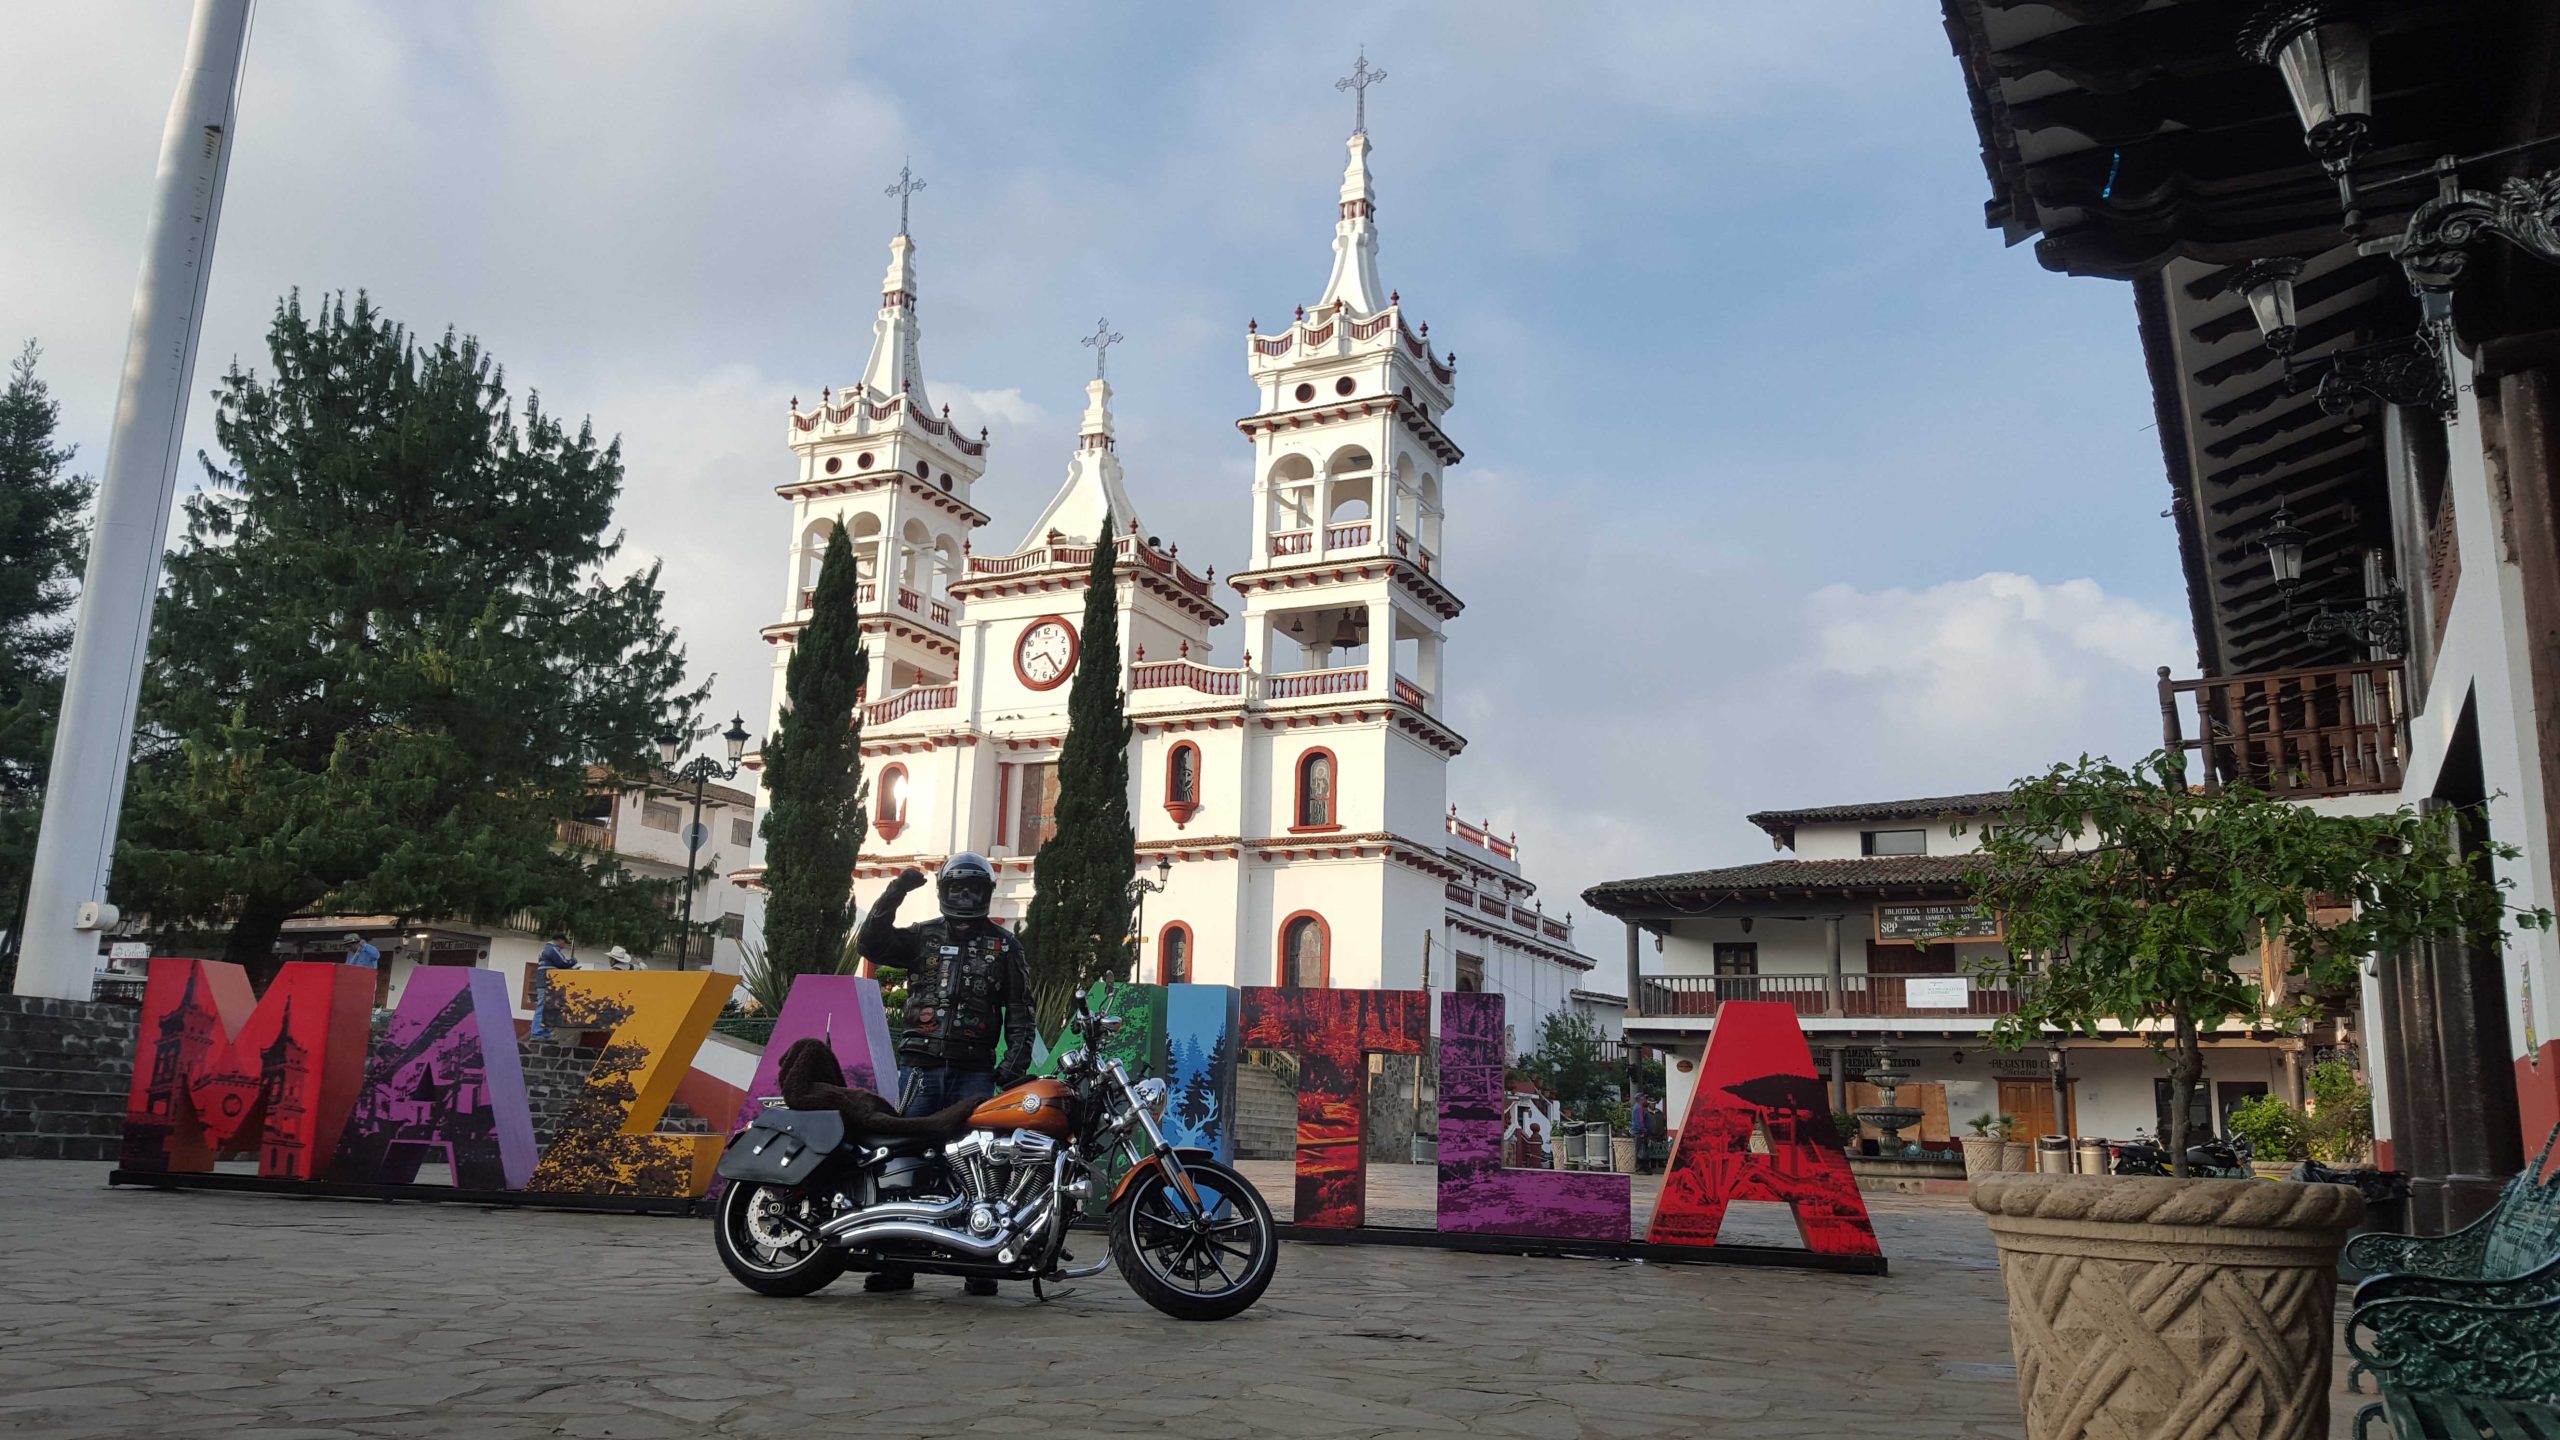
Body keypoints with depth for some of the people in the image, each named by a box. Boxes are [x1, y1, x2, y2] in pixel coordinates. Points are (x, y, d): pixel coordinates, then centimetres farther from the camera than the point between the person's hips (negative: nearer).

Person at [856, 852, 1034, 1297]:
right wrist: (895, 893, -10)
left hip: (975, 1072, -1)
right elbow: (871, 944, -2)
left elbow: (1019, 1009, 9)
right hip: (922, 1064, 1)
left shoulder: (1004, 945, 11)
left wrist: (1017, 1055, -4)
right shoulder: (923, 936, 13)